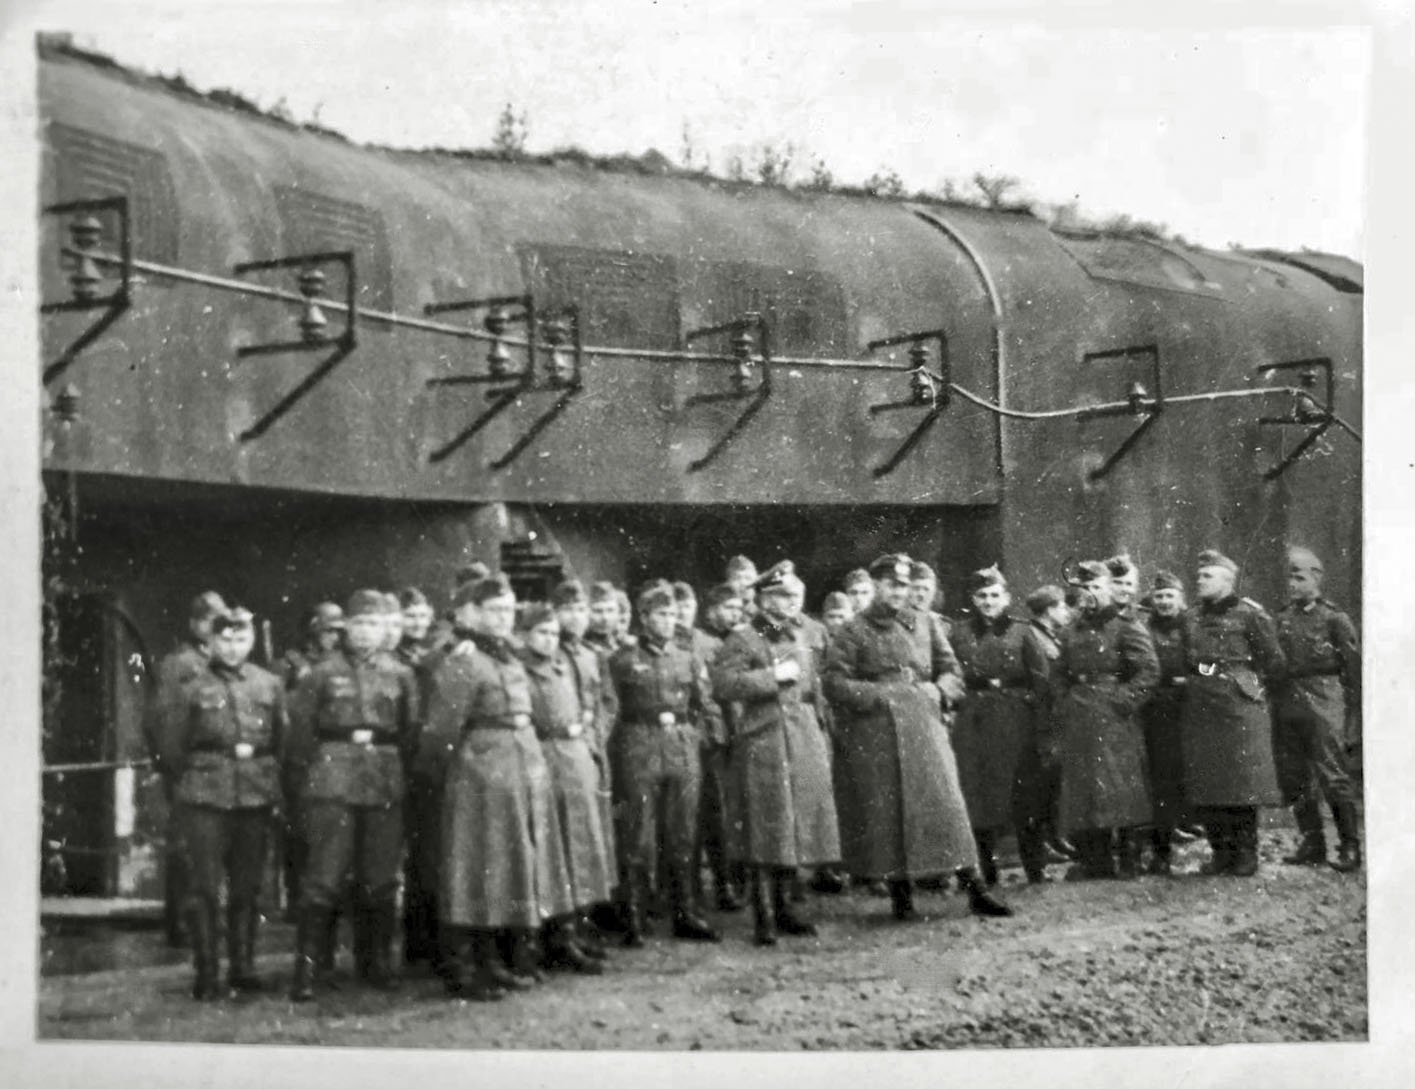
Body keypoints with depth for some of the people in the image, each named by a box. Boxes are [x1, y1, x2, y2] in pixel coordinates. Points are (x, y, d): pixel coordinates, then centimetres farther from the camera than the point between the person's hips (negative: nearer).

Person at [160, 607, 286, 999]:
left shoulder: (270, 685, 7)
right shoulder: (194, 688, 0)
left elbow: (283, 740, 14)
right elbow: (173, 746, 5)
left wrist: (267, 778, 7)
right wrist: (196, 777, 5)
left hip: (256, 797, 3)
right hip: (205, 800, -3)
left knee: (247, 886, 8)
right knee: (205, 886, -3)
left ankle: (243, 968, 17)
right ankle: (207, 974, 2)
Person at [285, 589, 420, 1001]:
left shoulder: (400, 675, 9)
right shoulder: (323, 673, 1)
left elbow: (411, 731, 13)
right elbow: (301, 728, 3)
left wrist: (392, 765, 6)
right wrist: (305, 779, 0)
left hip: (385, 785, 3)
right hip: (333, 781, -3)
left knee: (380, 878, 8)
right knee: (324, 876, -7)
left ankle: (375, 961, 21)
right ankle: (306, 967, -3)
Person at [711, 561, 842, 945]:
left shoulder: (800, 637, 17)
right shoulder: (742, 640, -5)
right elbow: (723, 683, -19)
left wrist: (820, 740, 19)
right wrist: (774, 675, -17)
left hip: (804, 741, 7)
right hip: (763, 743, -7)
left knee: (797, 826, 10)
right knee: (766, 830, -6)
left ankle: (783, 906, 21)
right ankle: (764, 917, -1)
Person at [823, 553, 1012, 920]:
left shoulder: (923, 625, 12)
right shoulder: (853, 633, 0)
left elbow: (951, 670, 17)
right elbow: (835, 684, -6)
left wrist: (937, 689, -4)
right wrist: (881, 694, -13)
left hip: (924, 726, 3)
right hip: (877, 735, -3)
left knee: (946, 804, -1)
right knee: (888, 812, 0)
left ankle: (975, 890, 1)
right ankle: (901, 895, 11)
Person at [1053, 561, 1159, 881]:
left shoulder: (1126, 627, -1)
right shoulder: (1072, 633, 17)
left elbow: (1149, 670, -8)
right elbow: (1059, 675, 22)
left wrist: (1122, 701, -13)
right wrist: (1062, 705, 7)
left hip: (1113, 719, -6)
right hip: (1077, 720, 6)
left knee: (1119, 787, -8)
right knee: (1080, 790, 2)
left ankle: (1128, 861, -2)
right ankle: (1093, 860, 7)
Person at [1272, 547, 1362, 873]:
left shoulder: (1334, 619, -2)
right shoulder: (1282, 620, 12)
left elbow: (1353, 668, -3)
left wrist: (1353, 716, -7)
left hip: (1323, 708, -5)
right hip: (1286, 708, 5)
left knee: (1333, 778, -6)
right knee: (1294, 781, 7)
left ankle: (1350, 847, 1)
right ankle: (1312, 844, 18)